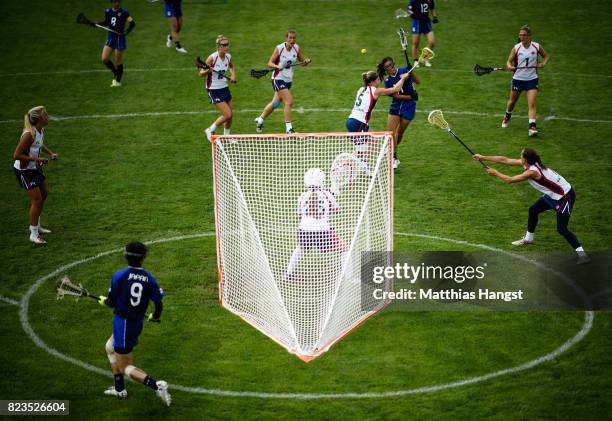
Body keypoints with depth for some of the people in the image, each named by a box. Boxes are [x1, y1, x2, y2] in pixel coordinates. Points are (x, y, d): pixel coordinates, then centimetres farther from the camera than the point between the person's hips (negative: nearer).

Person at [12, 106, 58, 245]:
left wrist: (51, 153, 4)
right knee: (37, 200, -6)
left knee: (44, 194, 19)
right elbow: (16, 155, -29)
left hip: (34, 168, 9)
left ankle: (36, 226, 38)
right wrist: (36, 159, -28)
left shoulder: (41, 130, -2)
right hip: (24, 170, -9)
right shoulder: (29, 134, -30)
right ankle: (34, 234, 5)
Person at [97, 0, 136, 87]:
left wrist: (126, 32, -22)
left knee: (118, 61, 3)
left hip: (120, 38, -5)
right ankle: (115, 73, 23)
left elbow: (132, 23, -9)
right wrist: (95, 24, 6)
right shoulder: (108, 11, 4)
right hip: (111, 37, 5)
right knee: (104, 59, -2)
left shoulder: (124, 12, -12)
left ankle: (118, 81, 18)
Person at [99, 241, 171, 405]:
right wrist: (155, 316, 20)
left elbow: (112, 302, -10)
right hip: (138, 323, 6)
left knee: (126, 367, 4)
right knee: (110, 347, 32)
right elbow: (159, 305, -3)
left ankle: (157, 385, -16)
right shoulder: (149, 278, -5)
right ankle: (119, 389, 38)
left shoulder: (119, 275, -14)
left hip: (122, 322, -6)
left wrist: (104, 300, 14)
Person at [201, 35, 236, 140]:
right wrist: (208, 71, -36)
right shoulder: (212, 58, -20)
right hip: (214, 90, -6)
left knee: (230, 116, 9)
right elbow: (201, 74, -15)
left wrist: (233, 75, 5)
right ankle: (210, 130, 11)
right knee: (227, 115, -11)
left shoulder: (228, 57, -2)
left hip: (224, 88, 6)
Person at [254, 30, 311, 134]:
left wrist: (306, 61, -13)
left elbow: (302, 61, 10)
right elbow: (270, 63, -12)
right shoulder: (279, 48, -14)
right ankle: (288, 128, -11)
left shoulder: (296, 48, -1)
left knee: (275, 103, 15)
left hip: (288, 79, 6)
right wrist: (277, 66, -32)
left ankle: (260, 120, 35)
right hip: (278, 78, -6)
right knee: (289, 101, -17)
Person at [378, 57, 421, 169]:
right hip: (395, 106, 1)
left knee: (399, 132, 9)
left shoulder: (404, 71, -6)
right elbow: (396, 96, -13)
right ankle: (394, 158, 7)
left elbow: (418, 81, -8)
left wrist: (411, 70, -22)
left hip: (408, 107, -1)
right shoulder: (388, 81, -6)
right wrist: (411, 96, -26)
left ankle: (391, 152, 31)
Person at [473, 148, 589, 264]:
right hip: (553, 195, 10)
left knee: (561, 228, -13)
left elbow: (509, 180, -21)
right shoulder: (527, 163, -2)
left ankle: (582, 254, -11)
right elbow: (505, 160, 2)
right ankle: (528, 238, 39)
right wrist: (483, 157, 3)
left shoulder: (532, 172, -28)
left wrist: (495, 173, -5)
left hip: (565, 197, -10)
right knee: (533, 210, 20)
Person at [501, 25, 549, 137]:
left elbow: (546, 56, 11)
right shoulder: (516, 48, -6)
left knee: (532, 104, -14)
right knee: (512, 101, 18)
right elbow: (509, 61, -1)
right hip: (518, 78, 1)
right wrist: (510, 66, -24)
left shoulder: (537, 47, -6)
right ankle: (507, 117, 48)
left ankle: (532, 127, -18)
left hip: (532, 79, -1)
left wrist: (542, 64, -10)